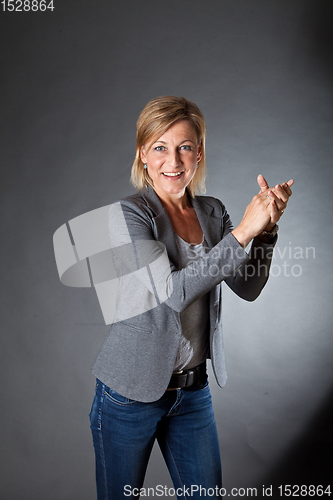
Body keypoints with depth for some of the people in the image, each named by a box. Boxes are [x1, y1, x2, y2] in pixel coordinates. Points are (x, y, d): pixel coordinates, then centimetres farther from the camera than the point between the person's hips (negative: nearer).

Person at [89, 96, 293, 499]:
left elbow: (248, 288, 1)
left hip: (193, 389, 5)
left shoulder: (212, 213, 2)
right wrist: (241, 232, -26)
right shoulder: (127, 214, -15)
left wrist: (266, 228, -13)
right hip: (130, 392, -4)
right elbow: (172, 291, -26)